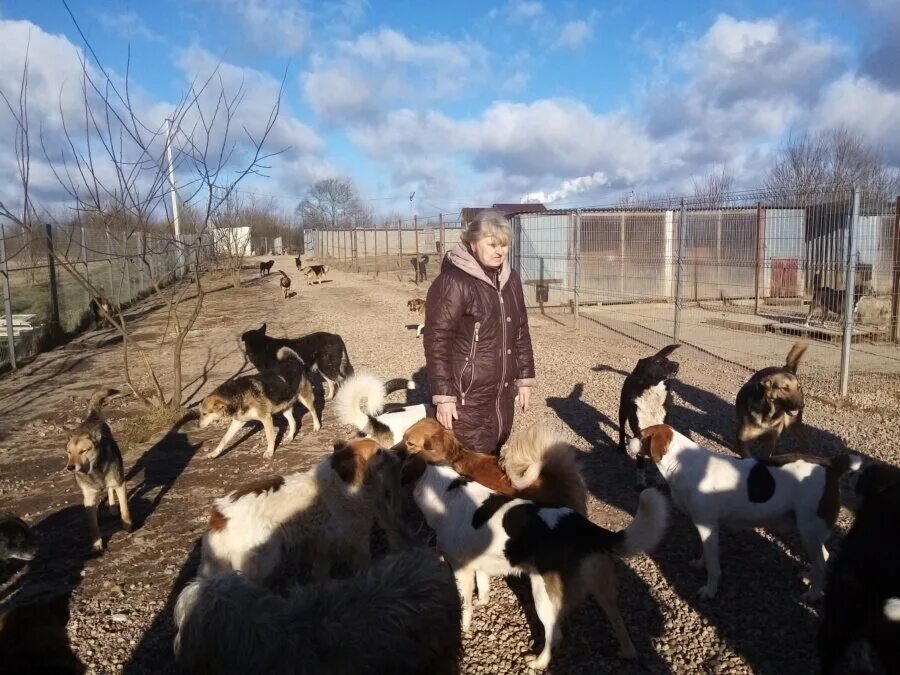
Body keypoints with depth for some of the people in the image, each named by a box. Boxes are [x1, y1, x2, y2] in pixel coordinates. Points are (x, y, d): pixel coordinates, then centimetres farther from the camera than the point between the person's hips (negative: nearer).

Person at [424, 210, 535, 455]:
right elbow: (437, 342, -15)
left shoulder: (510, 279, 9)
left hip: (503, 394, 7)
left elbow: (521, 332, 16)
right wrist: (443, 396, -17)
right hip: (468, 398, -7)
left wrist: (524, 378, 14)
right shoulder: (452, 282, -14)